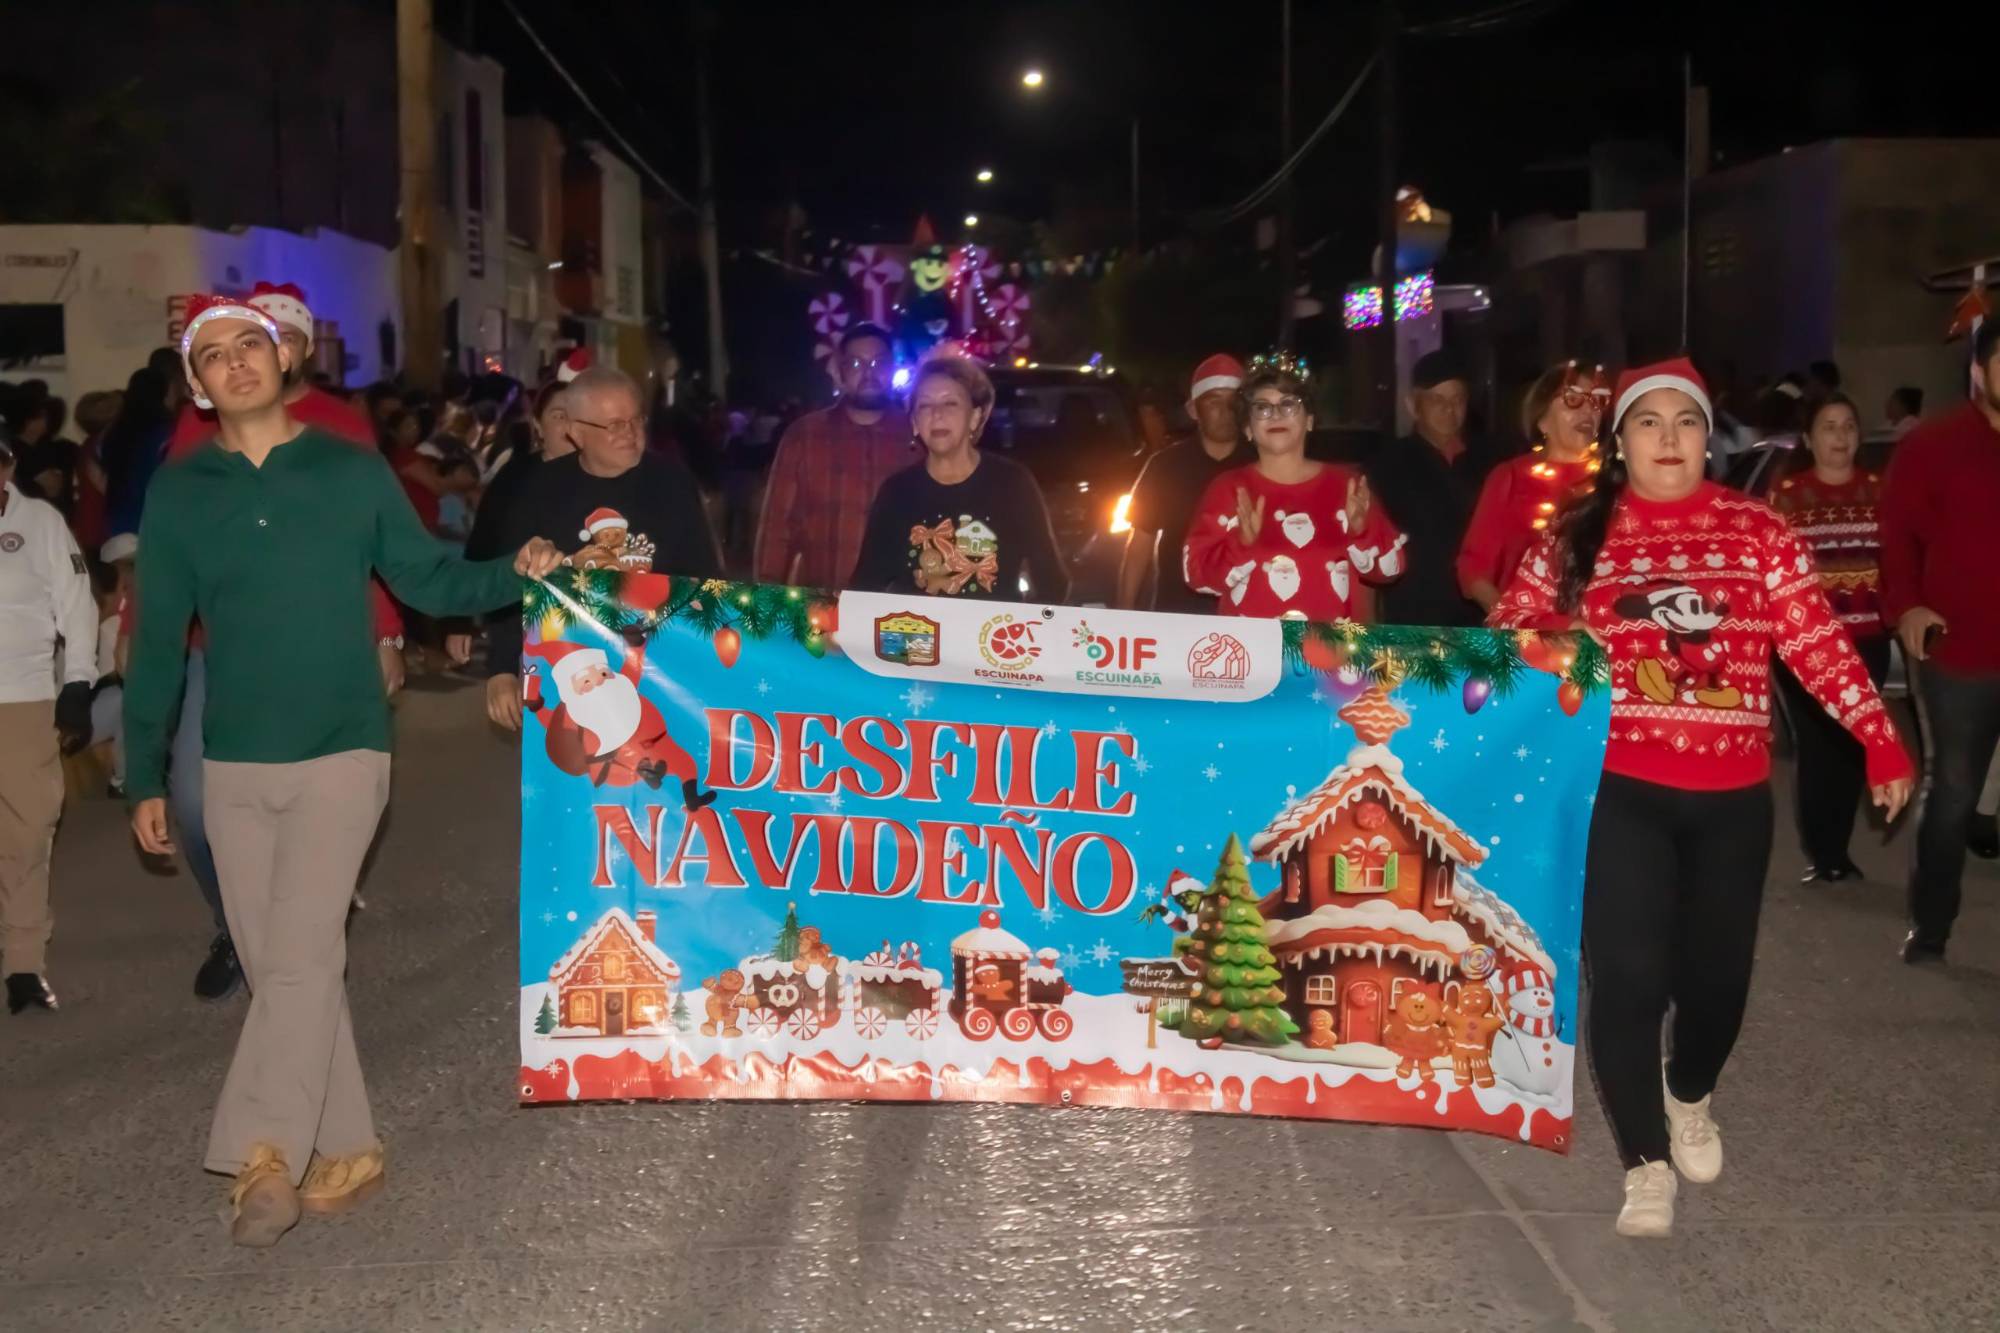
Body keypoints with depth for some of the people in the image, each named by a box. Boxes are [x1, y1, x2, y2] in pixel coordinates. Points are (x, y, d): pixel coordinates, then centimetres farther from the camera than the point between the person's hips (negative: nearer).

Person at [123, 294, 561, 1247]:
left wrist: (514, 574, -16)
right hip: (233, 768, 3)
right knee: (281, 967, 7)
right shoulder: (178, 493, 3)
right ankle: (344, 1148, 19)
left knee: (299, 957, -14)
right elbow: (157, 643, 6)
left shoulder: (352, 471, -1)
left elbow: (429, 580, 3)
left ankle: (265, 1152, -6)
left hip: (341, 755, -3)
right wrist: (144, 776, 7)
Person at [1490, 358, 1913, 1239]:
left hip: (1732, 795, 1)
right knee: (1627, 973, -6)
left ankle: (1690, 1097, 42)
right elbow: (1510, 626, 10)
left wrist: (1880, 740, -6)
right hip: (1620, 790, -1)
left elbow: (1818, 643, -1)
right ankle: (1644, 1163, 11)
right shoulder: (1577, 537, 4)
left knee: (1718, 967, 10)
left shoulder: (1758, 532, 3)